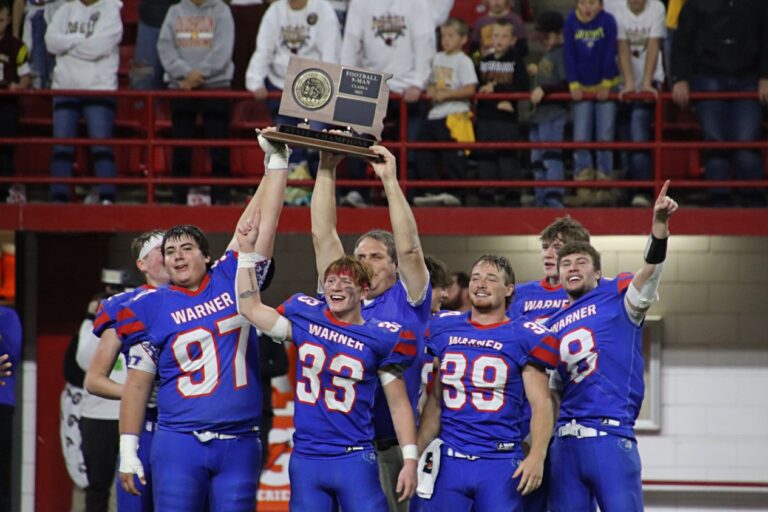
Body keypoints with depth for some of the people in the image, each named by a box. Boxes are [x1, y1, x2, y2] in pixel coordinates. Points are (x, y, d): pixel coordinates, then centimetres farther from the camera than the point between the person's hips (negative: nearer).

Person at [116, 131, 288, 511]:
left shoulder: (233, 279, 6)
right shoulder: (151, 308, 3)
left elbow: (263, 222, 7)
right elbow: (137, 384, 6)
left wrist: (276, 163, 5)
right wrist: (128, 450, 3)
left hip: (239, 445, 2)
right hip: (179, 442, -2)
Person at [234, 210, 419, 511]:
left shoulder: (380, 338, -2)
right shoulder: (306, 319, 6)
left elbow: (399, 405, 1)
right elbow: (250, 308, 14)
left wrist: (410, 459, -5)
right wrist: (247, 251, 11)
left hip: (354, 460, -3)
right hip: (305, 460, 4)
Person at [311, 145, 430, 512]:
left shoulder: (407, 302, 2)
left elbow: (409, 248, -11)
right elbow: (323, 236, 8)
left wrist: (390, 180, -13)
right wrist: (326, 170, 2)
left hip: (391, 448, -3)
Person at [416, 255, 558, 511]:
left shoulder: (523, 337, -2)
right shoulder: (445, 329, 10)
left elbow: (541, 403, -5)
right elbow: (435, 401, 14)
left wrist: (537, 456, -19)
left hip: (500, 463, -3)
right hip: (448, 460, 3)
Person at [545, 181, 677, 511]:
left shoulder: (616, 296, 5)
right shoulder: (553, 327, 20)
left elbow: (650, 269, -14)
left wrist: (660, 224, -30)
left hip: (610, 435, -6)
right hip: (566, 440, 6)